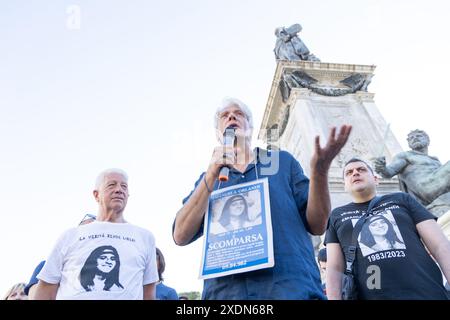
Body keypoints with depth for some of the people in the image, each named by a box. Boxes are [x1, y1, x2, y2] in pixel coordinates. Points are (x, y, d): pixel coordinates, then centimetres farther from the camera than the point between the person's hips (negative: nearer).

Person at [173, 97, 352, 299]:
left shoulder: (283, 161, 11)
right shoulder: (208, 178, 13)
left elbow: (317, 226, 6)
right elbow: (181, 237, -1)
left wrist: (320, 170, -10)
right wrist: (212, 174, -8)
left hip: (292, 286, 0)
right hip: (226, 290, 1)